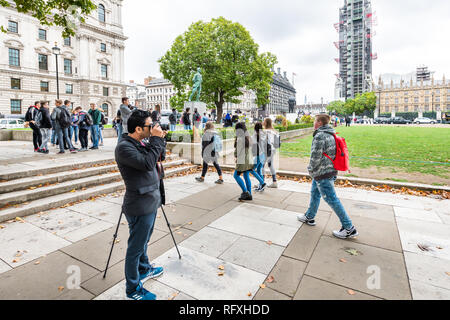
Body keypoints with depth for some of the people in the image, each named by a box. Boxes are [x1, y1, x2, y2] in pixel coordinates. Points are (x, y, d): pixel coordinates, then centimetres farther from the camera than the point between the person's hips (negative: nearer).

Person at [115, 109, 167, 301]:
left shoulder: (141, 143, 9)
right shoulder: (124, 147, -19)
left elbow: (159, 156, 17)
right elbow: (147, 163, -31)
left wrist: (159, 140, 1)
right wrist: (156, 139, -23)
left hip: (150, 202, 9)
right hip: (140, 207, -9)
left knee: (143, 242, 27)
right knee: (135, 248, 6)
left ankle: (144, 270, 48)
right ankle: (133, 290, 24)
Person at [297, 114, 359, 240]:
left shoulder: (319, 136, -20)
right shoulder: (331, 134, 11)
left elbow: (316, 157, -22)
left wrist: (310, 169, -4)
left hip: (322, 173, -10)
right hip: (331, 170, 10)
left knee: (331, 199, -3)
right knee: (315, 194, 21)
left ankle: (349, 229, 6)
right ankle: (309, 217, 36)